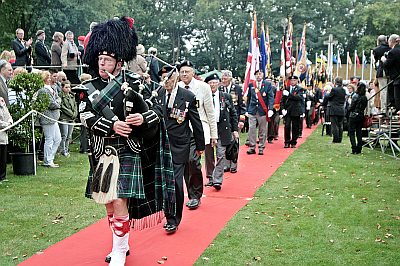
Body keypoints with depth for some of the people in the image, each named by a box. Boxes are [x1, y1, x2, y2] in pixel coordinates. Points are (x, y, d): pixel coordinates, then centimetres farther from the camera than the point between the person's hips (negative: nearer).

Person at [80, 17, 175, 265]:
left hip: (127, 153, -4)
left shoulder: (134, 84, -4)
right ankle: (121, 244, 32)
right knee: (108, 202, 13)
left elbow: (156, 110, -2)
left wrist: (143, 118, -23)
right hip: (102, 154, 4)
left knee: (119, 201, -11)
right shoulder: (90, 88, 4)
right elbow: (86, 117, -9)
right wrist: (112, 125, -23)